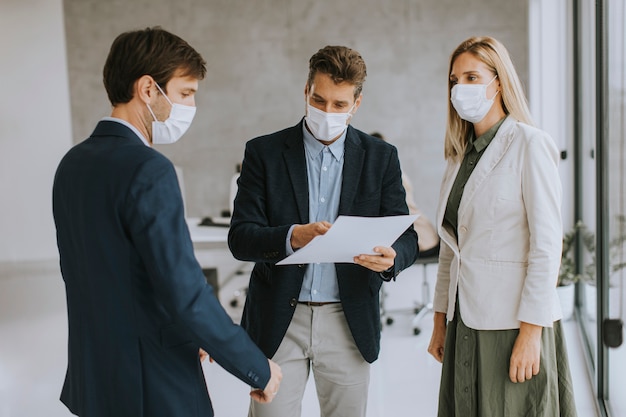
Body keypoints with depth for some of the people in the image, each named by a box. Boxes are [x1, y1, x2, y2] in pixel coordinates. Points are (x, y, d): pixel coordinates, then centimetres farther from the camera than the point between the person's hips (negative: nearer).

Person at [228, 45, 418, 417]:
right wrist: (292, 237, -27)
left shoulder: (381, 157, 4)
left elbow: (407, 237, 2)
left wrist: (391, 257, -23)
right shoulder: (264, 152, 0)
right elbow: (239, 238, -7)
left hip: (349, 321, 1)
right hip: (279, 320, -1)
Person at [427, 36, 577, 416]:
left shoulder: (530, 145, -8)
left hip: (513, 323, -6)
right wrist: (441, 321, 13)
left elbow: (547, 245, -13)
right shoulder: (461, 156, 13)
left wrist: (530, 332, -17)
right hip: (466, 322, 6)